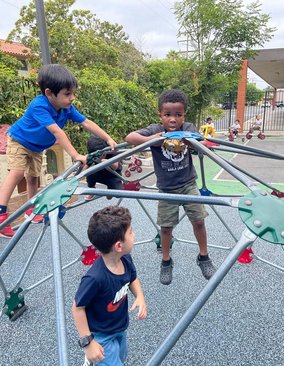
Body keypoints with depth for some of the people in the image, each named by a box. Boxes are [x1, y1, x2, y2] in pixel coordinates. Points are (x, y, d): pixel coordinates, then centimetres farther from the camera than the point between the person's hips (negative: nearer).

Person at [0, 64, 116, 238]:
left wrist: (108, 139, -22)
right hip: (18, 140, -6)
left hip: (36, 147, 6)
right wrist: (76, 155, -50)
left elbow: (87, 123, -17)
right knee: (17, 172, -22)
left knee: (33, 177, 8)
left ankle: (32, 209, 24)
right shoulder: (39, 106, -39)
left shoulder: (67, 107, -19)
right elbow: (57, 132, -46)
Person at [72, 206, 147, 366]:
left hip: (121, 328, 7)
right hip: (102, 336, -7)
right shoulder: (95, 278, -40)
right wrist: (87, 341, -21)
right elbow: (78, 308, -25)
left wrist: (140, 297, -14)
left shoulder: (126, 259, -20)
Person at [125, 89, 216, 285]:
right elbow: (129, 137, -23)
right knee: (166, 226, 7)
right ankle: (166, 262, 29)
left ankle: (204, 257, 29)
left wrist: (188, 142, -45)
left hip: (189, 184, 1)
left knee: (198, 220, 5)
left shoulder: (188, 128, -10)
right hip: (167, 188, -1)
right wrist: (151, 140, -39)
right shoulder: (155, 130, -14)